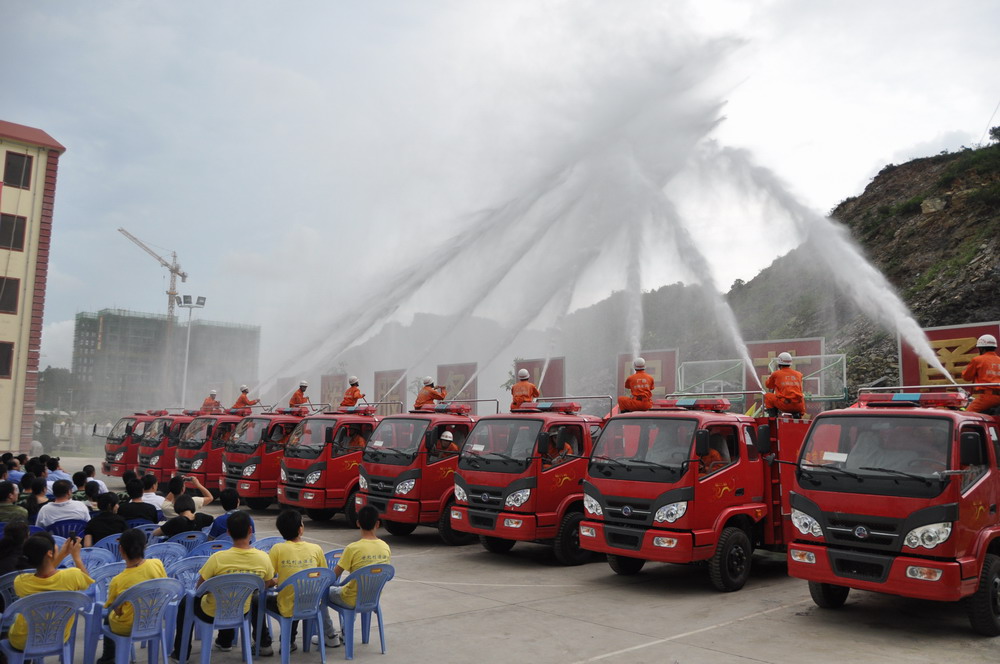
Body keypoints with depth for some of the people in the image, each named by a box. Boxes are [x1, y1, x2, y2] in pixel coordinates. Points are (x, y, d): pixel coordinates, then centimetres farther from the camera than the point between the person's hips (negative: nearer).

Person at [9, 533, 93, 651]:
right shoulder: (72, 575, -27)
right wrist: (76, 556, 3)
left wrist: (62, 555, 4)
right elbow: (88, 582, -3)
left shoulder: (20, 582, -23)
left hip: (23, 642, -1)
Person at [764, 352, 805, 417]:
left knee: (767, 396, 20)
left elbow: (768, 385, 25)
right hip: (798, 406, 3)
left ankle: (772, 415, 5)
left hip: (784, 405, -3)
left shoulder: (776, 374, 6)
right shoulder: (798, 374, 16)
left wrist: (770, 377, 45)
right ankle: (796, 414, 14)